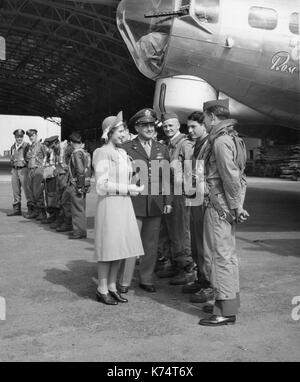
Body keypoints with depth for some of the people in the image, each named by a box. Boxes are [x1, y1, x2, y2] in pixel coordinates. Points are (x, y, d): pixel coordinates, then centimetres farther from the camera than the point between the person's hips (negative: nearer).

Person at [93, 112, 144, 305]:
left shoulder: (123, 152, 14)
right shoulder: (102, 153, -9)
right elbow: (102, 185, -15)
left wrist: (134, 186, 6)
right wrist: (127, 189, -14)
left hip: (124, 203, 7)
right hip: (109, 204, -7)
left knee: (120, 246, 9)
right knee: (108, 247, -1)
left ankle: (112, 286, 21)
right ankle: (102, 289, 11)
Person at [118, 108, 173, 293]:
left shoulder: (162, 149, 12)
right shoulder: (126, 148, 1)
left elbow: (167, 177, 12)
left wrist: (168, 201, 6)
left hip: (156, 205, 4)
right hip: (133, 203, -4)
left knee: (151, 244, 10)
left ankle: (147, 280, 22)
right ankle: (124, 282, 8)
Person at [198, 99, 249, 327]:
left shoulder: (221, 141, -16)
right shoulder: (231, 138, 16)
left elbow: (231, 177, -21)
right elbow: (238, 176, 14)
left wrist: (236, 207, -15)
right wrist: (238, 205, 12)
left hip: (220, 207, -10)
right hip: (227, 206, 10)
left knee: (222, 255, -5)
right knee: (228, 254, 17)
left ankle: (226, 311, 2)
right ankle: (230, 302, 29)